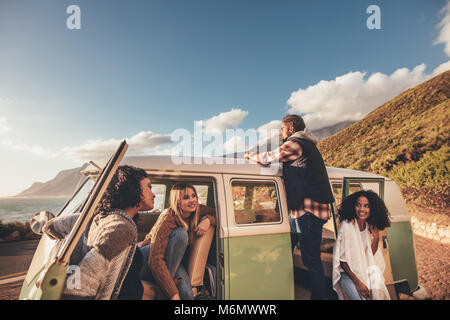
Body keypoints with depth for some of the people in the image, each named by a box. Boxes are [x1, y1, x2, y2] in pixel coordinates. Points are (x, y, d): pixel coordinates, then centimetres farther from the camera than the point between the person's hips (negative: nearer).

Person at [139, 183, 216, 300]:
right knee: (181, 233, -31)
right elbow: (155, 260, -32)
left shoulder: (197, 211, -8)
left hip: (173, 263, 4)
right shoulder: (168, 218, -25)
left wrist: (208, 220, -17)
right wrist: (173, 294, -36)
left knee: (187, 293, -30)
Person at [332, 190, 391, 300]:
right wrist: (357, 282, -17)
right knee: (361, 296, -24)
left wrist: (376, 238, -9)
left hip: (365, 268, 5)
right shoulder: (347, 226, -21)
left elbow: (370, 255, 6)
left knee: (378, 289, -21)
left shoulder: (370, 226, -1)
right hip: (347, 271, -5)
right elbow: (342, 260, -16)